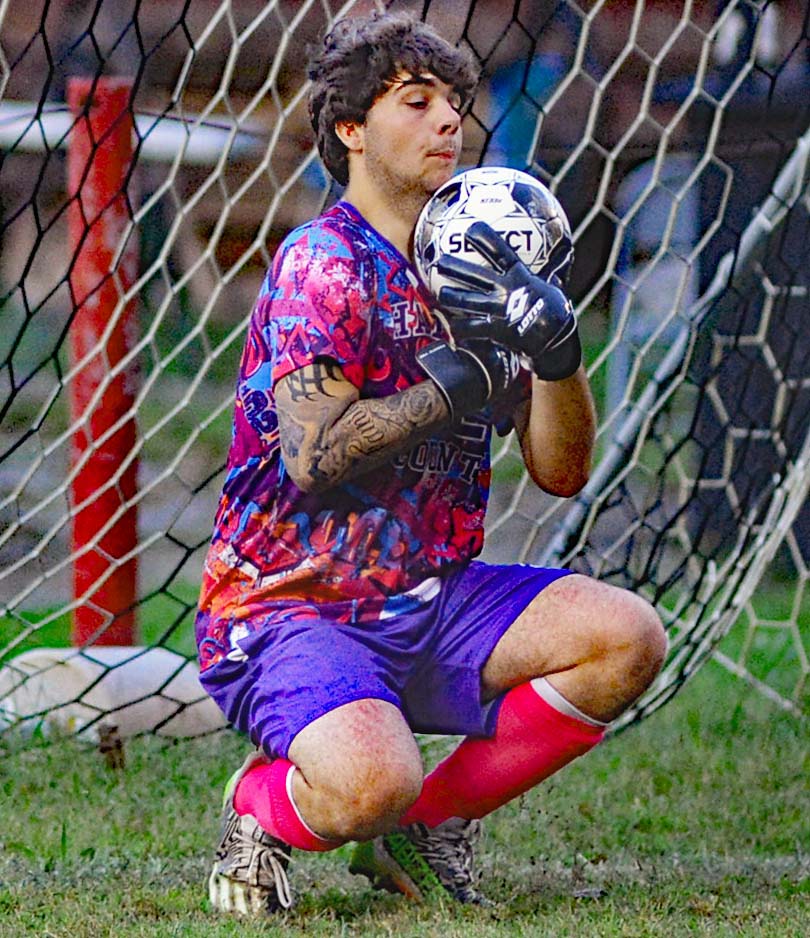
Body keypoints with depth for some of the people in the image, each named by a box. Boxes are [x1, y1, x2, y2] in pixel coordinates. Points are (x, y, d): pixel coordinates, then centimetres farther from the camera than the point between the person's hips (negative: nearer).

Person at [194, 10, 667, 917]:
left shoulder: (472, 267, 10)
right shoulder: (324, 261, -12)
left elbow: (561, 471, 7)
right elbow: (313, 456, -24)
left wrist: (556, 350, -12)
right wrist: (468, 376, -19)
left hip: (429, 605, 7)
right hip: (289, 611, -7)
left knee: (626, 637, -14)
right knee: (370, 783, -35)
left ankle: (425, 823, 2)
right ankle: (259, 804, 3)